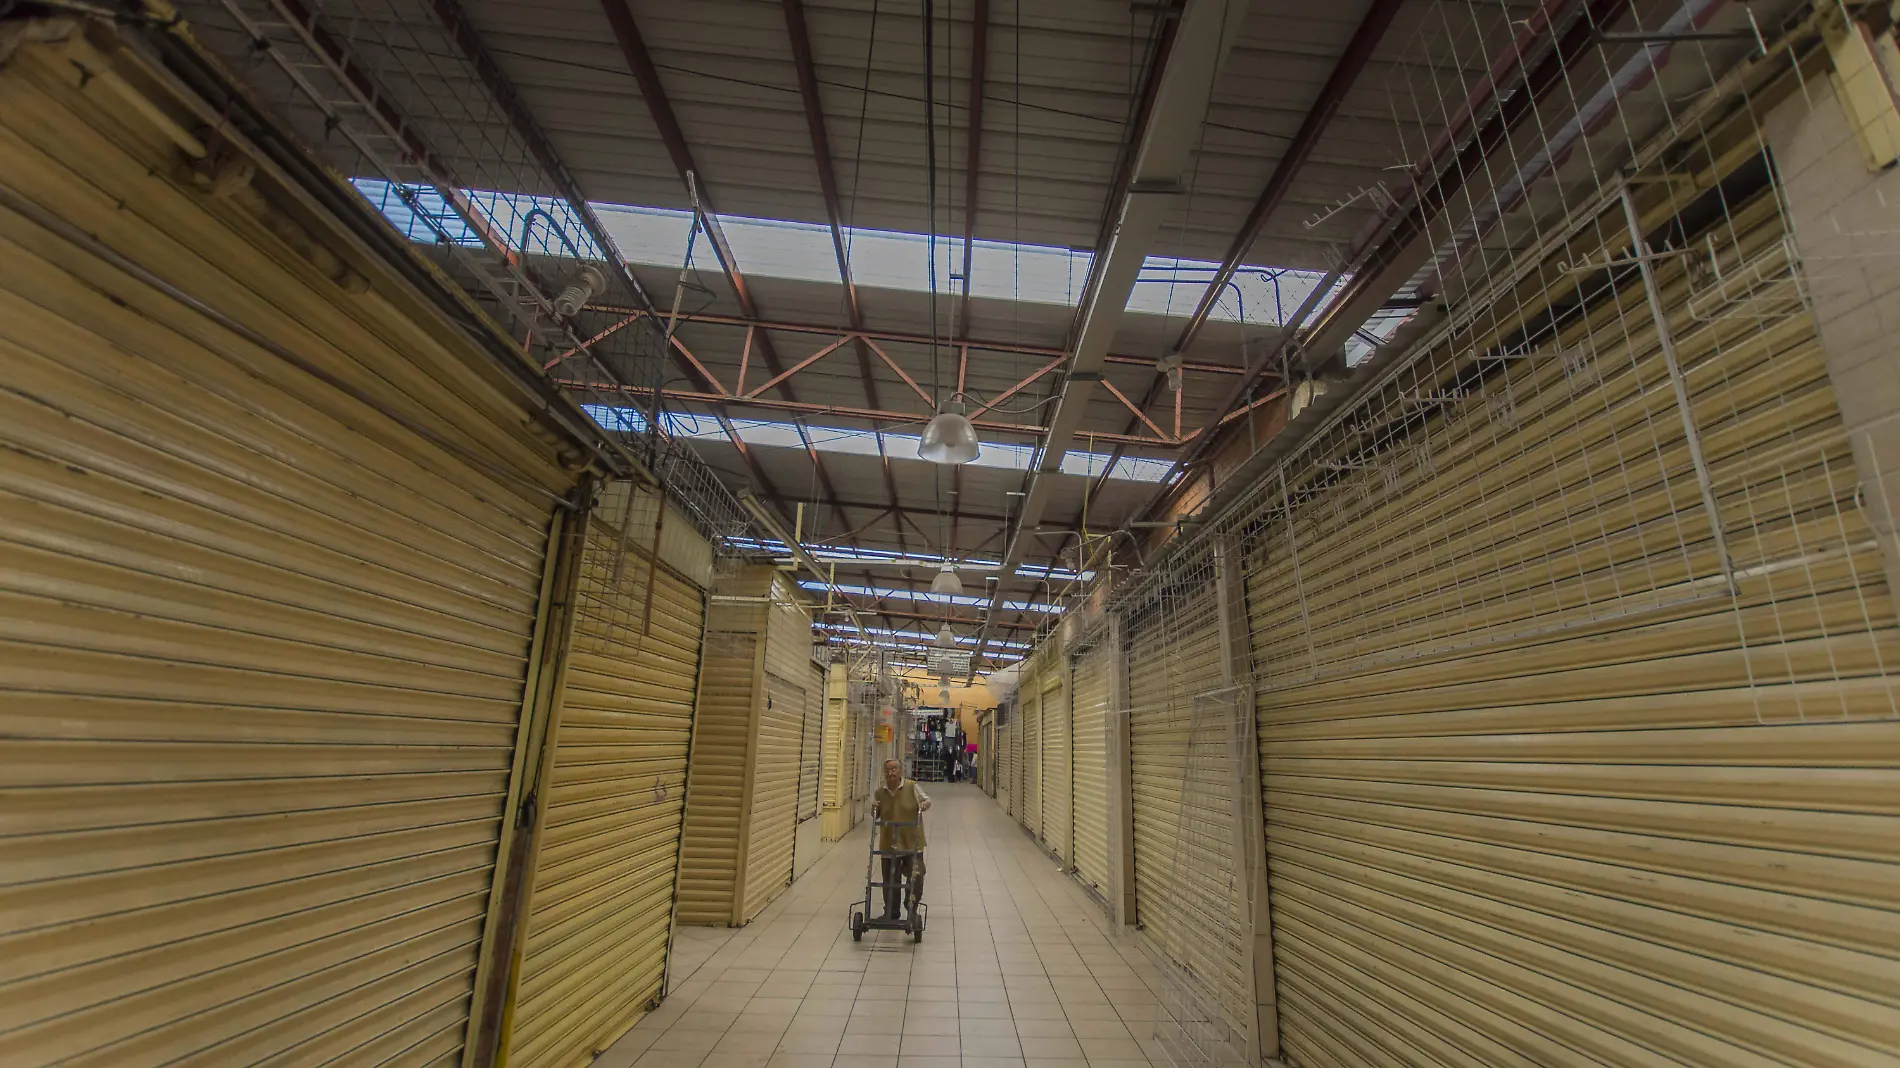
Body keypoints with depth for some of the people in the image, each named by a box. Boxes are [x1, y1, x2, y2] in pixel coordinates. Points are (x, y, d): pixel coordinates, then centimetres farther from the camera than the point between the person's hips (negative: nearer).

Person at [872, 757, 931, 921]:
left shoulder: (912, 787, -9)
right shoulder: (879, 792, 0)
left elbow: (927, 799, 3)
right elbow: (875, 815, 12)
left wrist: (925, 804, -19)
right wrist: (873, 808, -10)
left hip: (912, 842, -2)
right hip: (889, 844, 3)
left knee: (916, 877, -2)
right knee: (890, 881, 12)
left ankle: (911, 908, 22)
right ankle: (891, 913, 29)